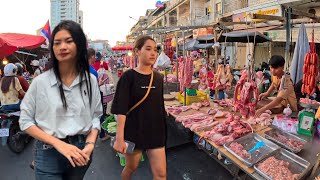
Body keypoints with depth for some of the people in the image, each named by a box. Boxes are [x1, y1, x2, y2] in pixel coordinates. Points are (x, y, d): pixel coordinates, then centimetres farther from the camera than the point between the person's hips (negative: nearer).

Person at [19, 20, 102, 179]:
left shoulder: (91, 80, -2)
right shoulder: (40, 81, -8)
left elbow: (95, 116, 3)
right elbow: (25, 121, -4)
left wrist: (90, 144, -13)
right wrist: (58, 143, -16)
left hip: (80, 151, 3)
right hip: (49, 153, -2)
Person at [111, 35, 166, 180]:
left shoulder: (158, 78, 3)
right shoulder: (129, 76, -12)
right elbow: (121, 109, -16)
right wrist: (119, 138, -20)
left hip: (156, 132, 4)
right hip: (134, 131, -3)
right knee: (131, 167, 19)